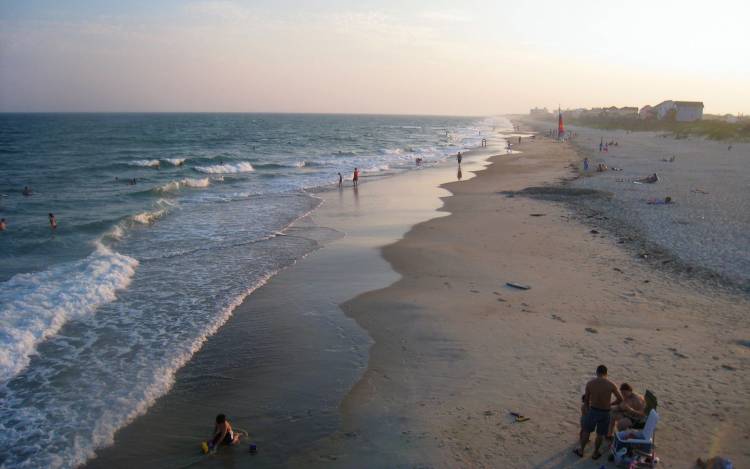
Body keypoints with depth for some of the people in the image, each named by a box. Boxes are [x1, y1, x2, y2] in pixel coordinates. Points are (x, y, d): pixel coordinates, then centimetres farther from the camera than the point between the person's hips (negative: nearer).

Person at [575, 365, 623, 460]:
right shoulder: (611, 384, -13)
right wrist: (610, 404, 12)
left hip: (593, 410, 1)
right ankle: (595, 453, 33)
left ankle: (581, 451, 33)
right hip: (605, 413, -1)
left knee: (586, 430, 21)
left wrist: (587, 410, 19)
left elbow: (586, 399, 2)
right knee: (600, 434, 18)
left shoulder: (589, 383, -9)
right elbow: (620, 399, -6)